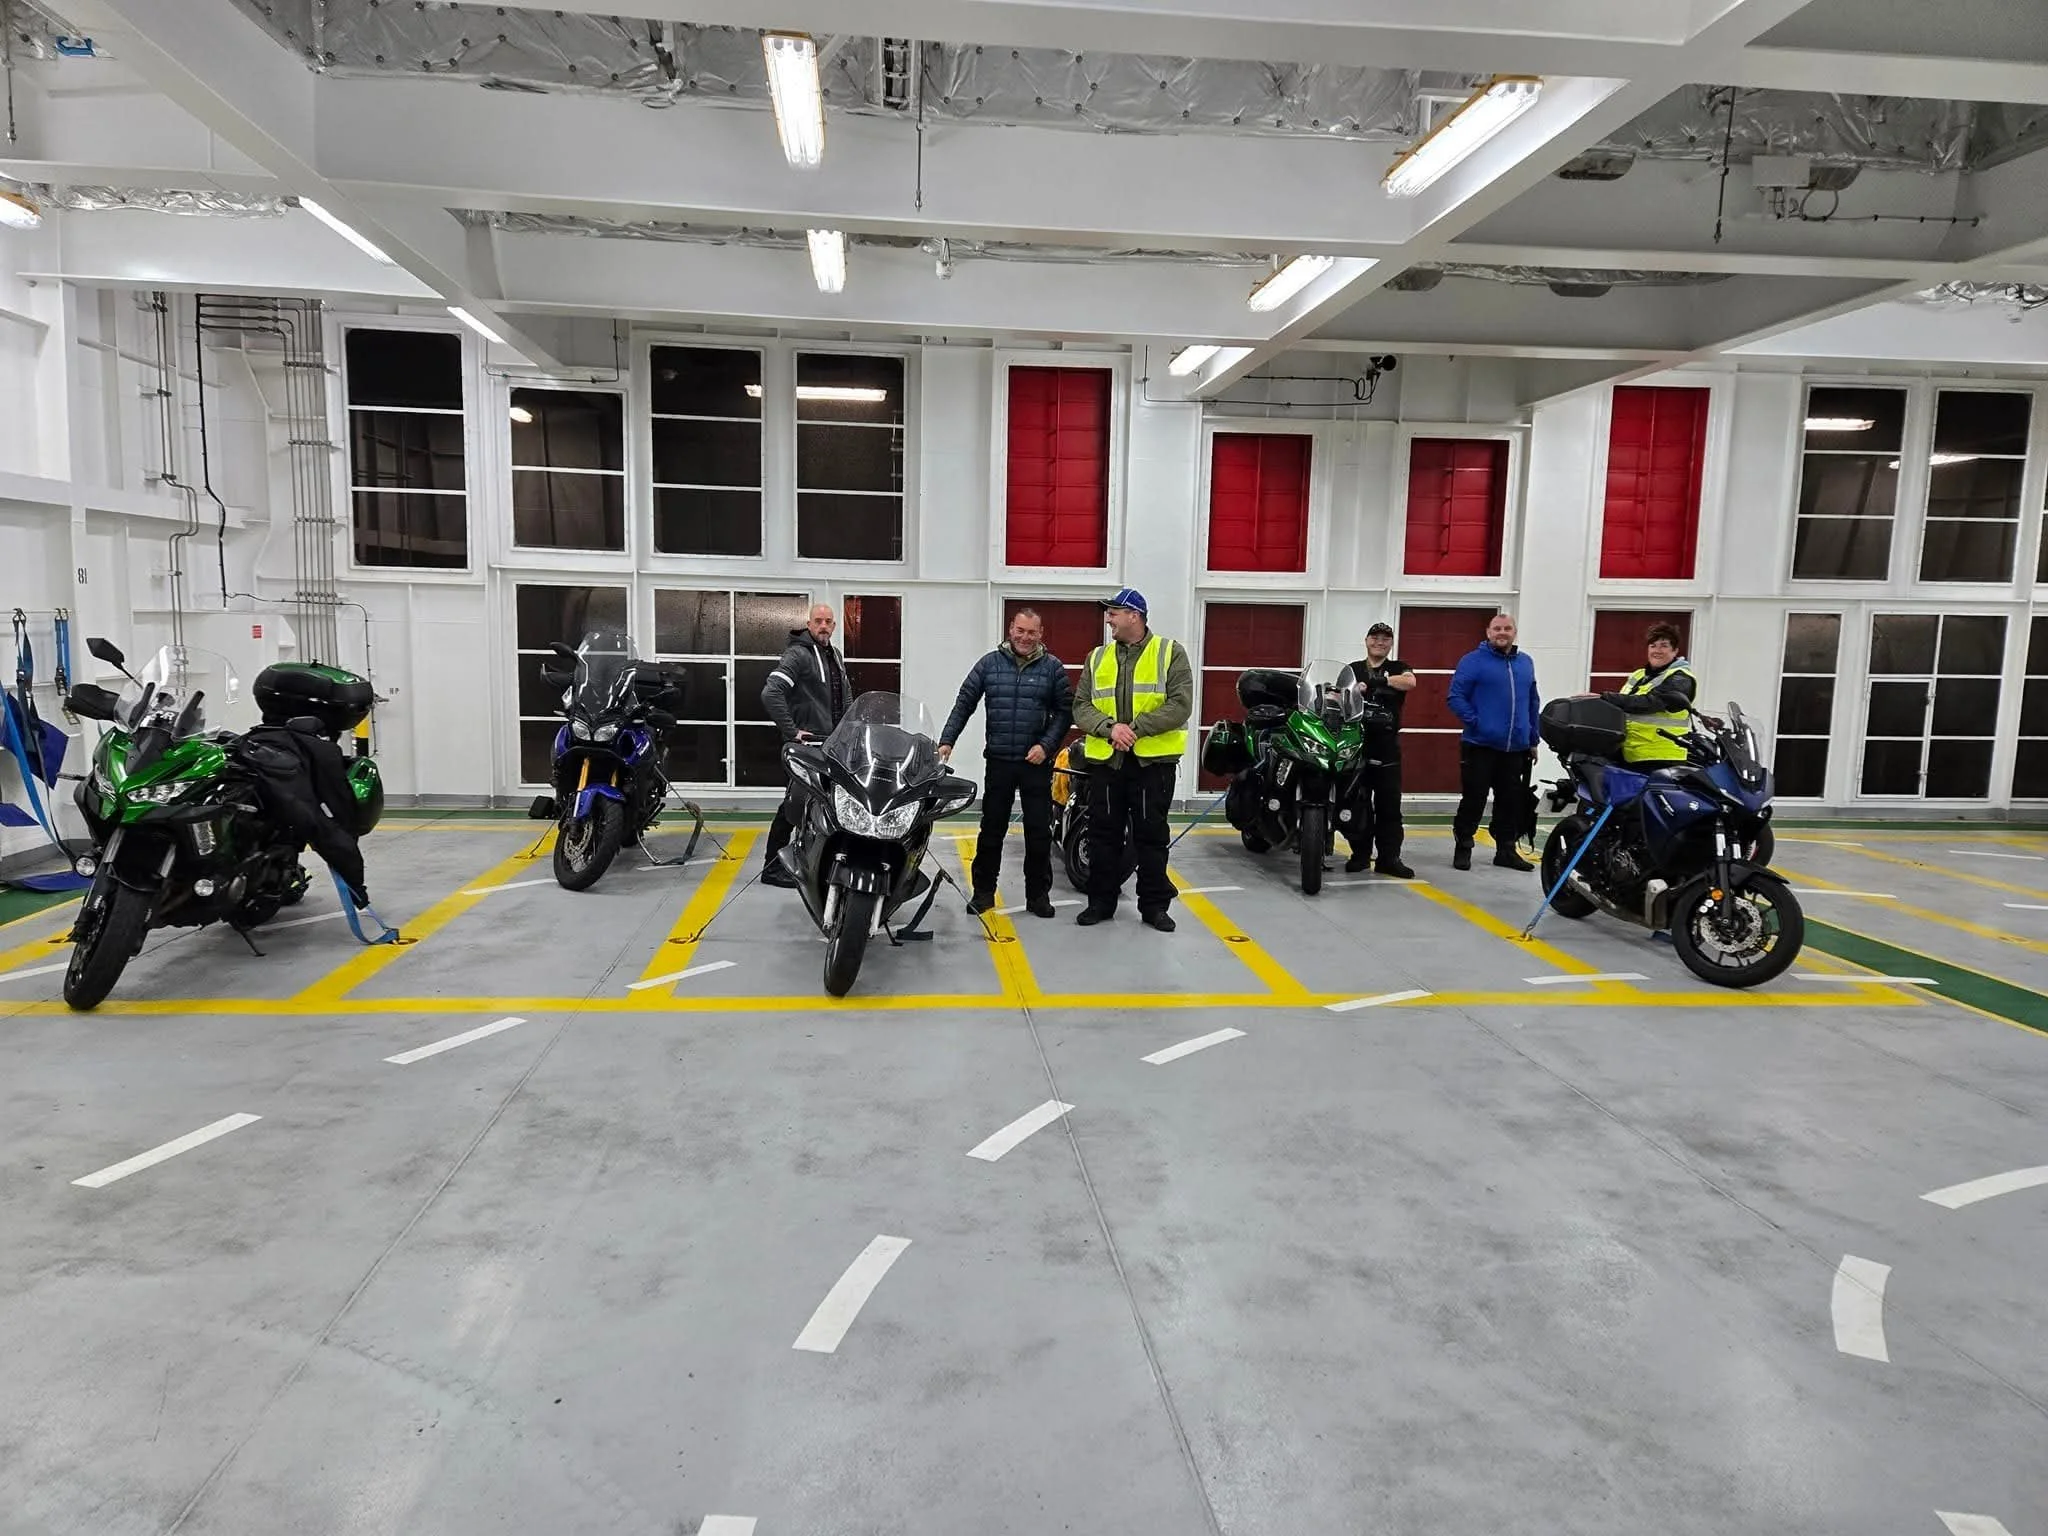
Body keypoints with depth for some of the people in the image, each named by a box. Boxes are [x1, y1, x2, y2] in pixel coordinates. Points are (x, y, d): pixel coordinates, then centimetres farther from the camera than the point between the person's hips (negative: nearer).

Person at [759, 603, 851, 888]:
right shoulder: (799, 654, -12)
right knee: (795, 804, -7)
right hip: (808, 743, -9)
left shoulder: (834, 655, 16)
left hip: (833, 742, 9)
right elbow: (770, 693, -23)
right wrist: (791, 731, -23)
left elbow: (845, 694, 30)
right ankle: (772, 868, 1)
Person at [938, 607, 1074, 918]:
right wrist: (947, 740, -5)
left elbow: (1064, 711, 2)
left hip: (1037, 763, -1)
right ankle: (983, 890, 18)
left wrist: (1046, 745, -10)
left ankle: (1038, 894, 16)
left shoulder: (1052, 667, 2)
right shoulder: (989, 663, 4)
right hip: (998, 761, 1)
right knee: (992, 829, 8)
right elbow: (964, 703, 4)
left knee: (1039, 831, 5)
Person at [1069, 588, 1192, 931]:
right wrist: (1109, 727, -15)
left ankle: (1154, 904, 16)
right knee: (1103, 834, 8)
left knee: (1152, 835, 5)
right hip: (1105, 760, 3)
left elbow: (1180, 705, -11)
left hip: (1153, 760, -3)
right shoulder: (1097, 658, 11)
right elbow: (1081, 707, 4)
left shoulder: (1170, 653, 0)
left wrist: (1136, 728, -18)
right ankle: (1101, 901, 20)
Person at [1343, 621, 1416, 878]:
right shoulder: (1352, 670, 15)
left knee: (1389, 804, 0)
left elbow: (1410, 682, -14)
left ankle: (1389, 857, 4)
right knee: (1357, 804, 5)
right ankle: (1360, 854, 13)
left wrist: (1383, 679, -23)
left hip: (1387, 744, -1)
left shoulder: (1398, 668, 9)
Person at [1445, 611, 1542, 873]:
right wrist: (1475, 722, -17)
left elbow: (1533, 704, 18)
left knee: (1511, 801, 10)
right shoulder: (1473, 660, -3)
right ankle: (1463, 849, 9)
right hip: (1480, 746, -5)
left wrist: (1533, 740, 15)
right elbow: (1456, 697, -8)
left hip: (1516, 749, 5)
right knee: (1473, 799, -2)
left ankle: (1506, 850, 20)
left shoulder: (1525, 663, 14)